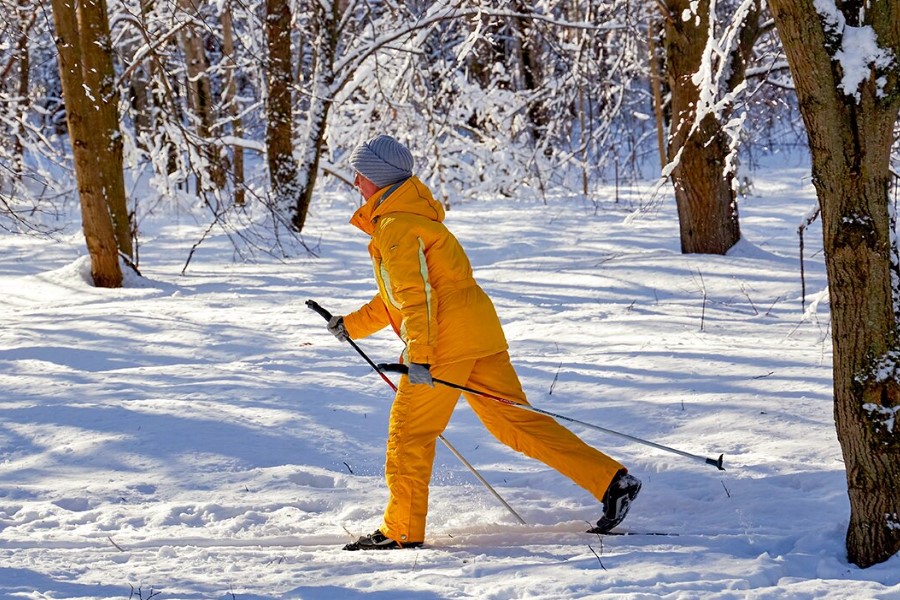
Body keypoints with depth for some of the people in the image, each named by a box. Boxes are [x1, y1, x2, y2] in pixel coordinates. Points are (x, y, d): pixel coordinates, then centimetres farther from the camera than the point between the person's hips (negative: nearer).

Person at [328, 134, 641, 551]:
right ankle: (611, 481, 0)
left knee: (409, 431, 0)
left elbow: (414, 293, -19)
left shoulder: (395, 225, -8)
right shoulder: (413, 216, 25)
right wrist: (355, 324, 32)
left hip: (447, 337, -10)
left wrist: (418, 354, -25)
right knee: (514, 420, 7)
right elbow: (401, 294, 32)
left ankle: (402, 531, 5)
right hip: (479, 331, 10)